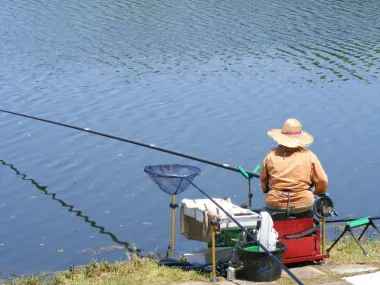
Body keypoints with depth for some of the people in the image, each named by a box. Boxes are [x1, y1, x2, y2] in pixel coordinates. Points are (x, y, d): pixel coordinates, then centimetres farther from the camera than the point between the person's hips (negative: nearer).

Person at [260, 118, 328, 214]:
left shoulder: (271, 155, 0)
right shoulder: (309, 156, -4)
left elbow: (263, 179, 12)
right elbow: (322, 181, -2)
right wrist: (317, 192, 20)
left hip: (274, 205, 1)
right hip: (303, 205, -1)